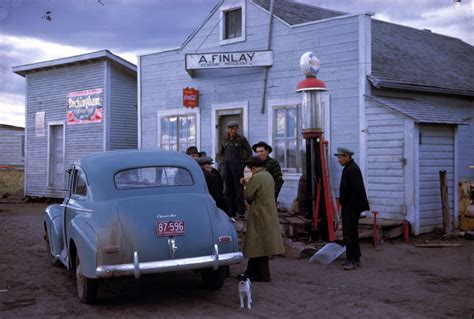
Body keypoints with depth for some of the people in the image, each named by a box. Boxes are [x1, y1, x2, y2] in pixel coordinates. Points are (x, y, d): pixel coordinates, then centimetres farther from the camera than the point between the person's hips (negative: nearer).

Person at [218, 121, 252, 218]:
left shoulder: (242, 139, -5)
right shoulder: (225, 139, 10)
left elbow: (249, 152, -1)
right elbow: (221, 152, 24)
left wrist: (244, 162, -4)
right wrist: (222, 161, 15)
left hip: (237, 166, -5)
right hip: (227, 166, 5)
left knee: (238, 188, -3)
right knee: (228, 188, 8)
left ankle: (240, 211, 2)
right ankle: (231, 211, 15)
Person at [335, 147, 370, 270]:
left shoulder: (352, 169, -16)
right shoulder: (348, 168, 15)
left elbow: (356, 189, -23)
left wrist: (349, 206, -21)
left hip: (351, 208, -11)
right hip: (348, 207, 11)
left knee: (349, 233, -10)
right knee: (351, 233, 15)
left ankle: (352, 260, -6)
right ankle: (355, 259, 23)